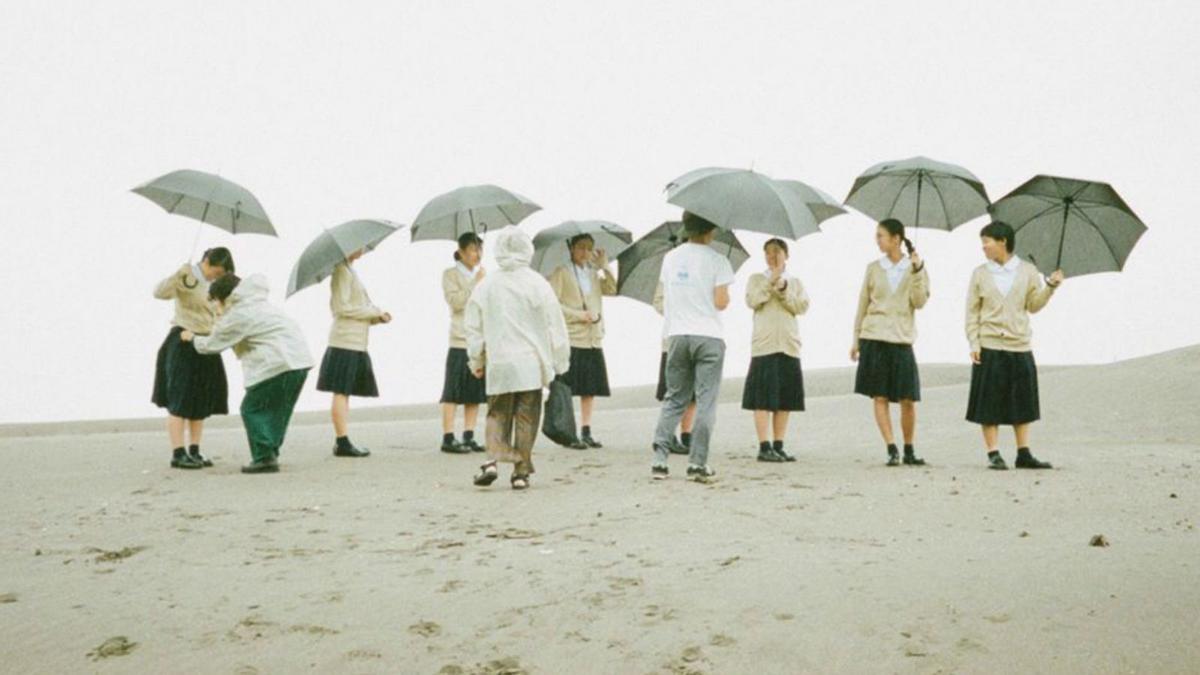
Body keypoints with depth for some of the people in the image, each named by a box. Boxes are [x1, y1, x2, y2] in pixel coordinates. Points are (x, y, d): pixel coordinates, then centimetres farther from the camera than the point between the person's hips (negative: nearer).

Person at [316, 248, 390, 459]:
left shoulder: (349, 270, 20)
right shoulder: (342, 270, -9)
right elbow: (342, 307, -16)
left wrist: (377, 317, 7)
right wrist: (374, 312, -9)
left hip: (355, 342, 9)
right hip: (346, 341, -9)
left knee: (344, 394, 9)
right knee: (341, 392, -7)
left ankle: (342, 441, 12)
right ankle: (342, 442, -7)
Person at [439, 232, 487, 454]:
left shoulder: (482, 275, 18)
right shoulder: (451, 274, 0)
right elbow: (456, 302, -14)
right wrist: (475, 282, -13)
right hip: (461, 342, -6)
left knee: (475, 393, 7)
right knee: (454, 393, -4)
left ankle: (469, 437, 12)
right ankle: (448, 439, -1)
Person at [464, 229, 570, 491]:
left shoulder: (486, 285, 3)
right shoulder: (537, 284, -3)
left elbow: (473, 327, 9)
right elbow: (554, 325, 0)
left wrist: (476, 361, 22)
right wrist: (560, 362, 9)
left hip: (498, 364, 2)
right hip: (531, 363, -2)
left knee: (497, 414, 12)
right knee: (526, 418, 5)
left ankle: (493, 460, -7)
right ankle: (521, 472, 8)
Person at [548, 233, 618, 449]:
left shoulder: (594, 273, 18)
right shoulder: (561, 272, -1)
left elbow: (612, 290, 5)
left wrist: (604, 266, 1)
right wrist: (580, 315, -13)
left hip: (594, 339, 6)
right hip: (570, 338, -6)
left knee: (590, 389, 7)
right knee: (568, 389, -5)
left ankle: (586, 432, 14)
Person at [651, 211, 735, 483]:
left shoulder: (670, 258, 9)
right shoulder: (716, 260, -5)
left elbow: (665, 300, 12)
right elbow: (720, 303, -8)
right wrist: (726, 298, 11)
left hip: (677, 335, 4)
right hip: (708, 337, -4)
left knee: (673, 399, 11)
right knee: (705, 402, 1)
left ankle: (659, 460, 4)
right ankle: (698, 463, 0)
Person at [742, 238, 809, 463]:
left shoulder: (795, 283, 16)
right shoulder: (757, 279, 10)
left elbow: (802, 307, 0)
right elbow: (752, 301, -9)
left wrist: (783, 288, -9)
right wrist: (771, 281, -13)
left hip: (789, 345, 3)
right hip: (764, 345, -3)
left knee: (785, 398, 4)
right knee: (763, 398, -7)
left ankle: (778, 446, 10)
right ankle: (764, 447, -6)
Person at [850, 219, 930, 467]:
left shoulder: (915, 267, 5)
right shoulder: (873, 268, 8)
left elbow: (920, 302, -6)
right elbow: (863, 304, 11)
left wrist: (917, 271, -14)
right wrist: (856, 340, 11)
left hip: (901, 339, -1)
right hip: (874, 338, 1)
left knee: (908, 399, -1)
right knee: (880, 397, -3)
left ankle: (909, 451, 15)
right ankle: (892, 450, 1)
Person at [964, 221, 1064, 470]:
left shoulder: (1027, 271, 6)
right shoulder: (980, 273, 4)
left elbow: (1034, 305, 6)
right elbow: (972, 312, 2)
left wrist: (1050, 286, -8)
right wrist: (974, 343, -6)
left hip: (1020, 346, 2)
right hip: (989, 347, -2)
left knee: (1023, 402, 6)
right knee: (990, 402, -2)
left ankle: (1024, 454, 14)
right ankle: (993, 454, 5)